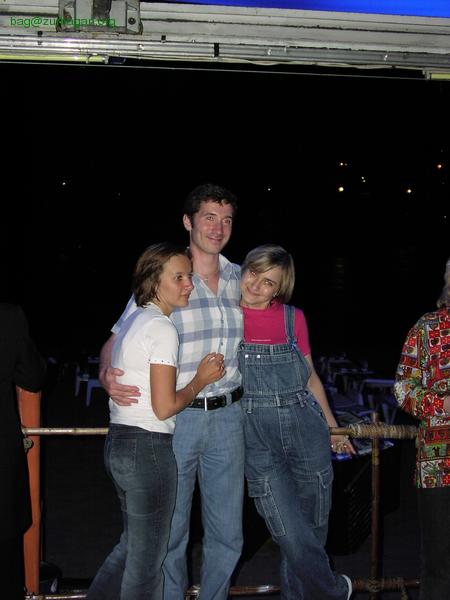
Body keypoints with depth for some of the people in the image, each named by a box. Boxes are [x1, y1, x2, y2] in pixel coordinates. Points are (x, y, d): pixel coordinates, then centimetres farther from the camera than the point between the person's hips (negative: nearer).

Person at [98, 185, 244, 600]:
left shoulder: (239, 279, 7)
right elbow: (117, 341, -4)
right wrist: (107, 373, -24)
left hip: (228, 418, 4)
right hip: (175, 418, -3)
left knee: (228, 534, 12)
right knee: (170, 533, 8)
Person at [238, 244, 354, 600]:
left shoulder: (294, 319, 6)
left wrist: (332, 427, 21)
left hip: (306, 429, 3)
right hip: (257, 435, -3)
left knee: (314, 527, 11)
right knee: (292, 533, -6)